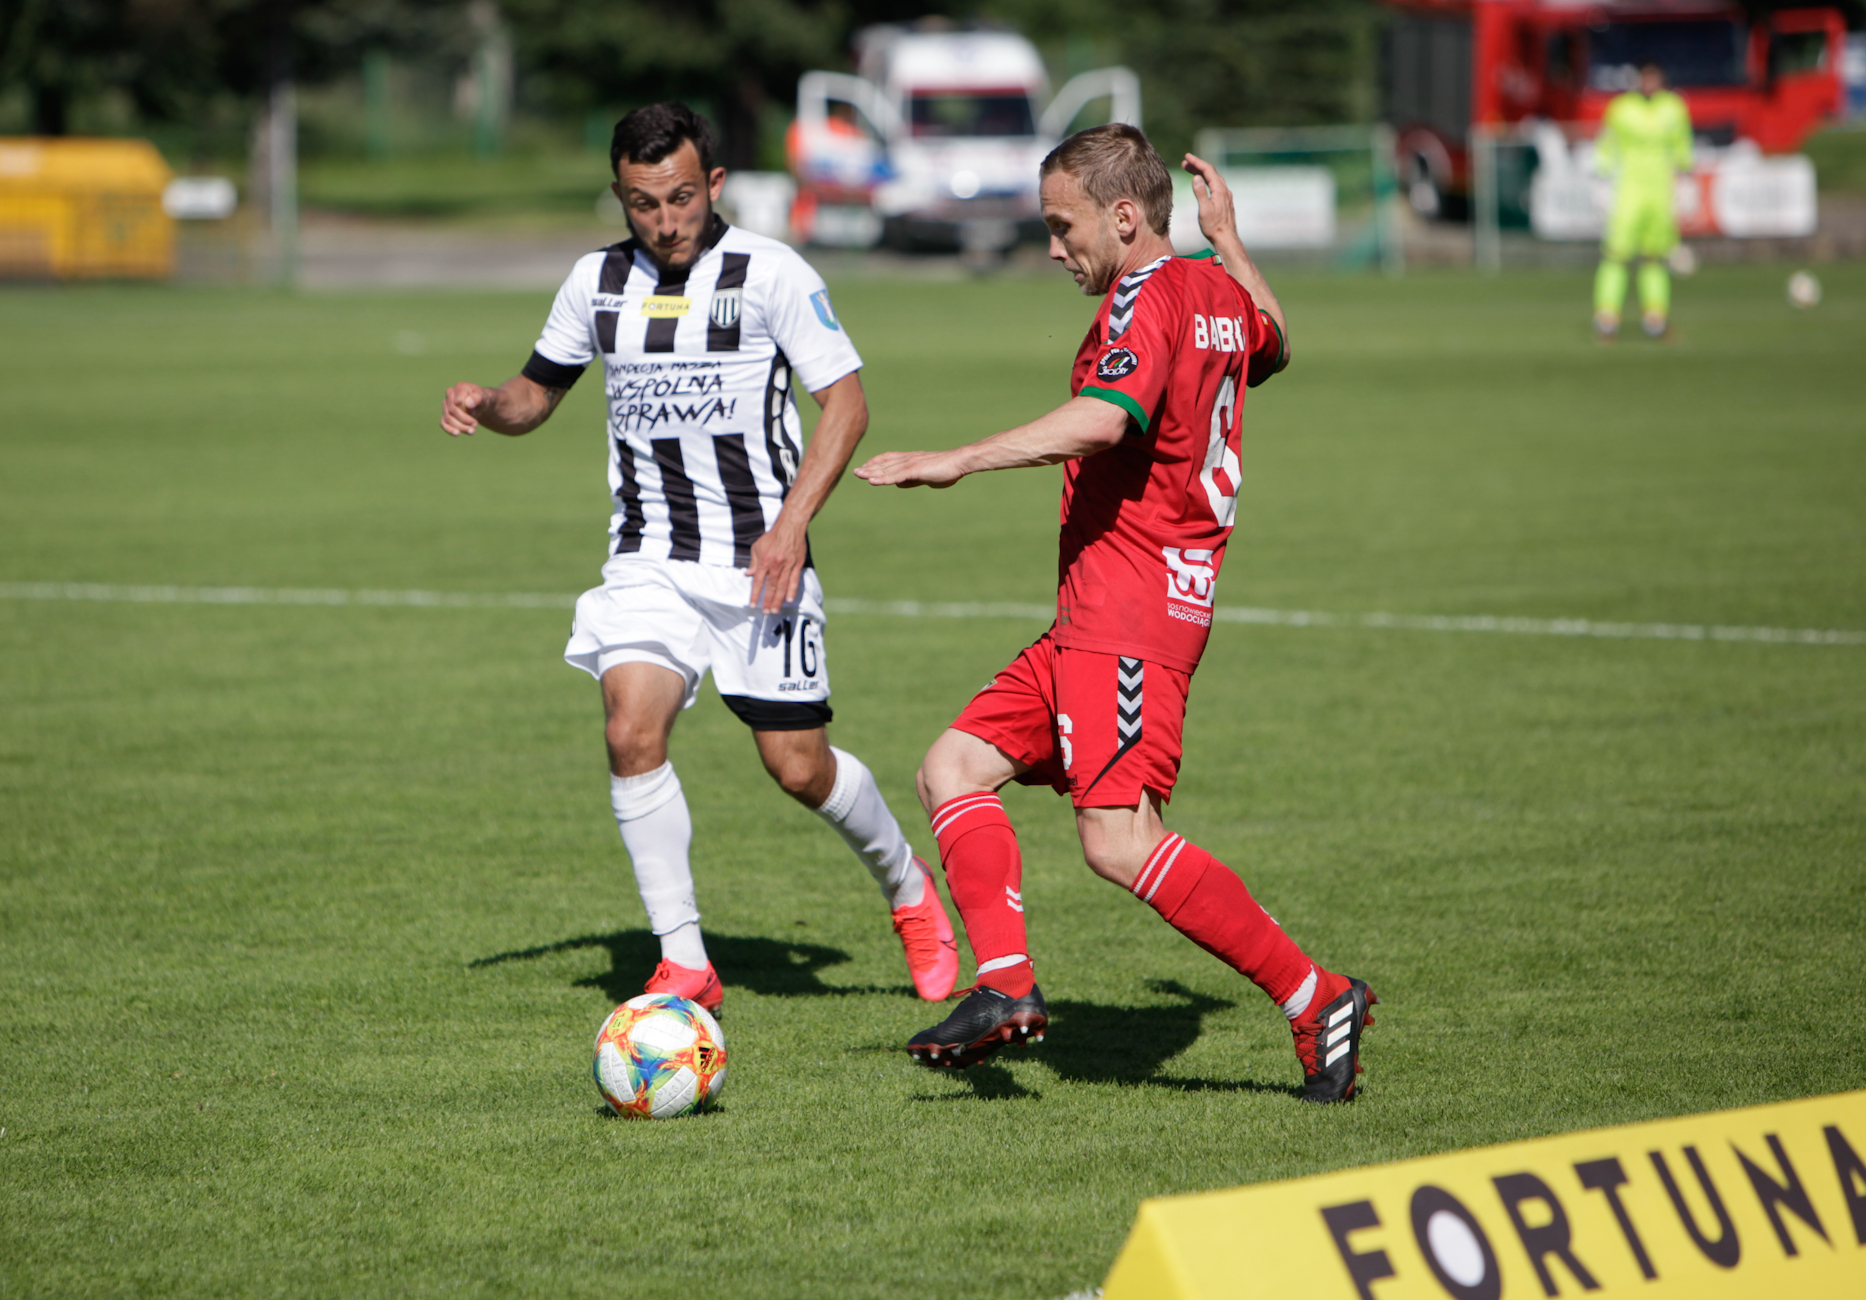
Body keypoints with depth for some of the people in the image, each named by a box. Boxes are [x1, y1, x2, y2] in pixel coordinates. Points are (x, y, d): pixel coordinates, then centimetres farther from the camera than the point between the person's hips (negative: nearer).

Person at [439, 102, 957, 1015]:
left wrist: (792, 523, -17)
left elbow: (845, 402, -6)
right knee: (632, 732, -19)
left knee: (798, 767, -1)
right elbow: (538, 392, 18)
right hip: (648, 560, 3)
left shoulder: (770, 274, -7)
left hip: (759, 557, -3)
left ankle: (908, 888, 30)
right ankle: (684, 965, -10)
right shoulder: (597, 283, 6)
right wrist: (486, 406, -6)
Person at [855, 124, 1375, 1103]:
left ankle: (1317, 1000, -12)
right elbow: (1271, 348, 41)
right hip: (1095, 618, 11)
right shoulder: (1218, 292, 16)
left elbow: (1104, 419, -30)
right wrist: (1229, 241, 45)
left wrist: (958, 461, -30)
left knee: (1118, 842, -17)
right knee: (954, 771, 7)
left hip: (1129, 608, -11)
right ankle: (1006, 985, -5)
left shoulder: (1147, 297, -12)